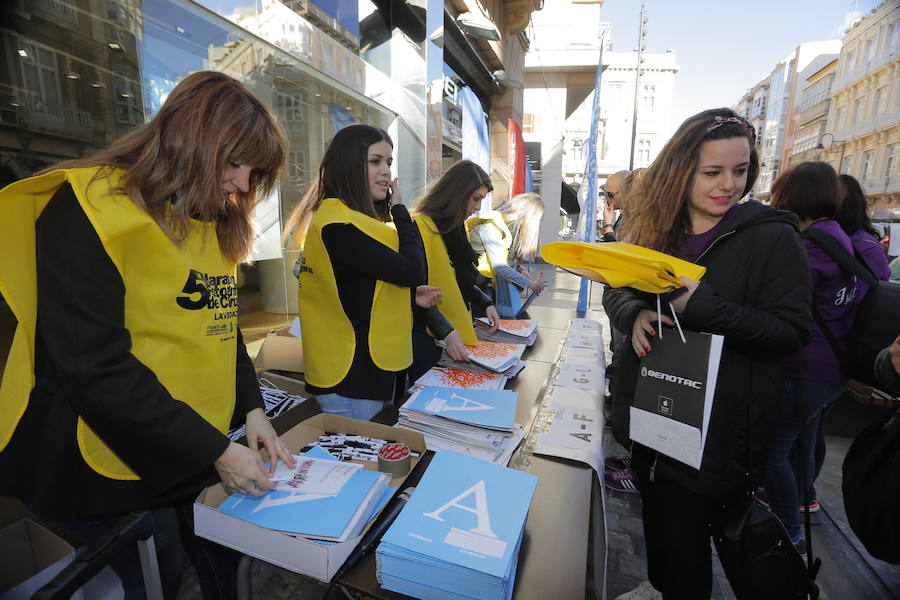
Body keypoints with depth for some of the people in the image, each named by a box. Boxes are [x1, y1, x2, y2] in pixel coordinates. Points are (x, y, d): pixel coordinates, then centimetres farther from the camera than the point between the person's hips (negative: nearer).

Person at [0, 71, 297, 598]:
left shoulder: (216, 222, 7)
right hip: (115, 466, -6)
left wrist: (251, 406, -4)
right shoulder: (90, 210, -17)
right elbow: (93, 366, -23)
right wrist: (214, 450, -21)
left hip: (198, 453, 7)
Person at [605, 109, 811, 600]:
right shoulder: (656, 229, 4)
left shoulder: (773, 237, -11)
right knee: (655, 509, 24)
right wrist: (636, 314, -18)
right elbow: (615, 292, 5)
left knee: (683, 525, 7)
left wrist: (702, 305, -29)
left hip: (717, 424, -5)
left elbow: (790, 331, -15)